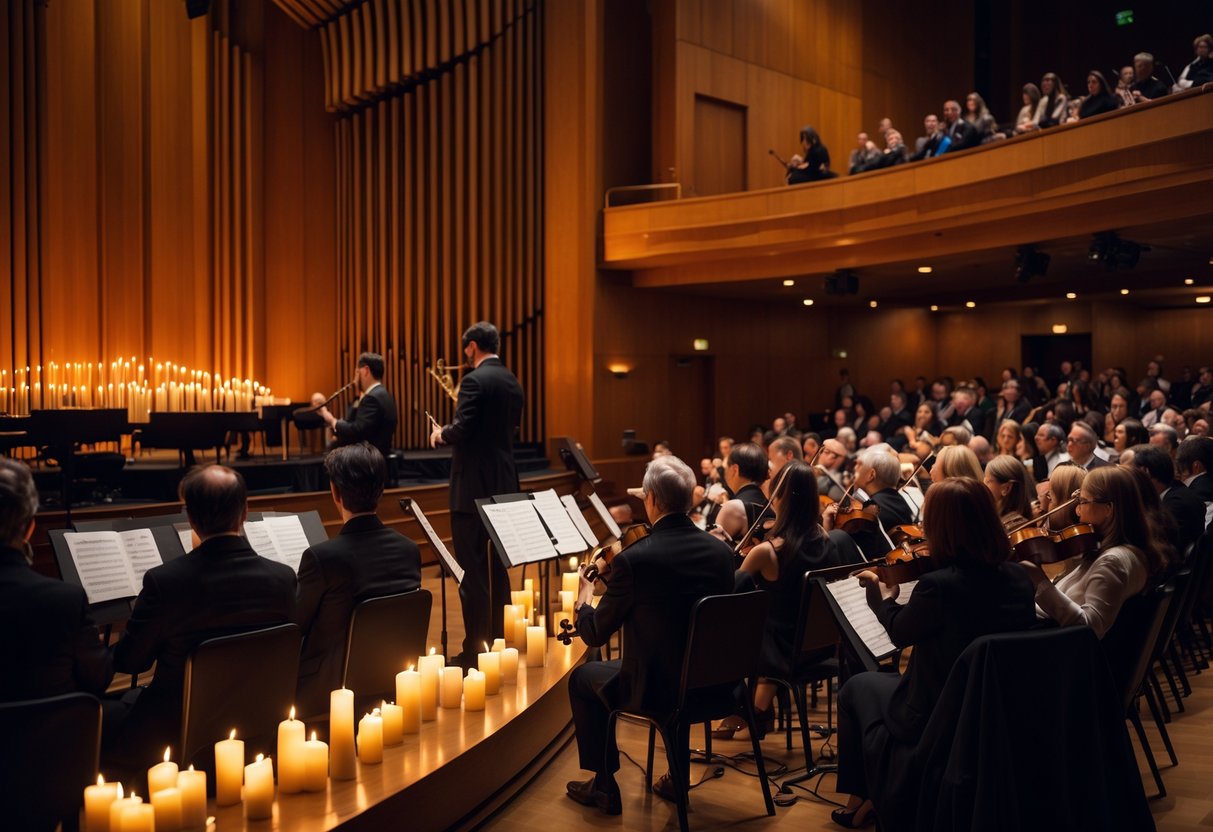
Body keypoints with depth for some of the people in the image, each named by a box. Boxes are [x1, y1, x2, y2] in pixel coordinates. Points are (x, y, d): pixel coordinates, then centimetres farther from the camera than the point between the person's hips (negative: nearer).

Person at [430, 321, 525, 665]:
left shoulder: (475, 380, -15)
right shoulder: (512, 382, 11)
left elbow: (462, 430, -22)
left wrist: (441, 434, -1)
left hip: (473, 487, -9)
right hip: (503, 485, 9)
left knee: (472, 569, -4)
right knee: (497, 566, 15)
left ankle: (476, 648, -1)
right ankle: (499, 641, 23)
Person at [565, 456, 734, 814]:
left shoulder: (633, 559, -21)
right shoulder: (721, 551, -5)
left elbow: (595, 634, -10)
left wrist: (583, 600, 12)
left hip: (657, 690, -5)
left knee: (583, 678, 22)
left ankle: (604, 787, 28)